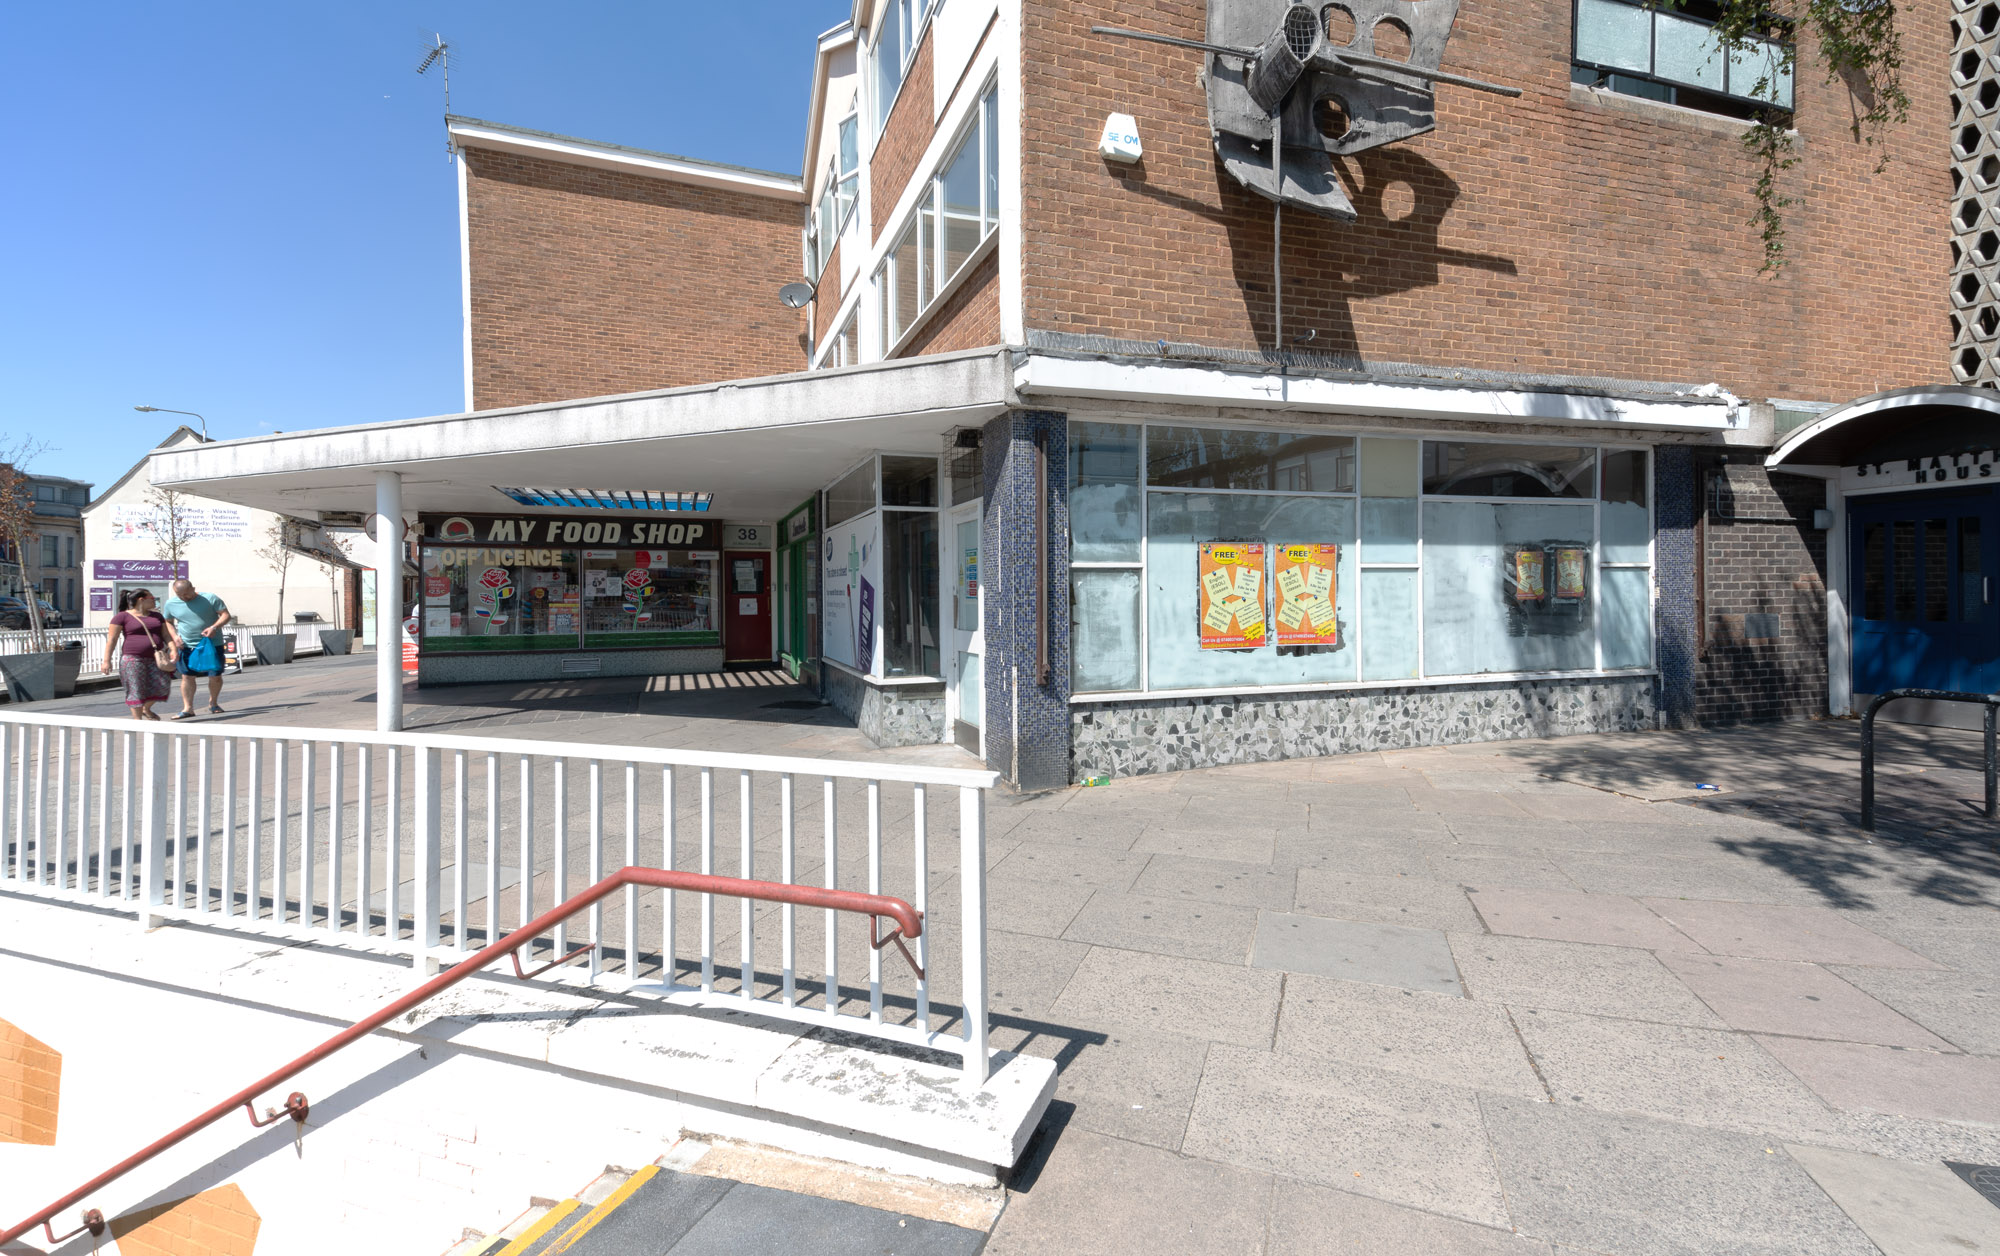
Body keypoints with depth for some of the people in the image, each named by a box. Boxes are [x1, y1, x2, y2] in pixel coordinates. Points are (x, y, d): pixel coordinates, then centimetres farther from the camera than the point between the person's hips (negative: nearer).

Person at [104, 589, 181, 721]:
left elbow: (166, 634, 10)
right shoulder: (122, 617, -2)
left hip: (154, 659, 5)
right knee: (136, 690, -4)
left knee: (161, 686, -1)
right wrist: (107, 660, -9)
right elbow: (111, 639, -4)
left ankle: (146, 709, 23)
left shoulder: (157, 616, 14)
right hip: (132, 659, -5)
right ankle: (137, 719, 2)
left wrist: (173, 650, -5)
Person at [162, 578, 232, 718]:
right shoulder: (171, 603, 4)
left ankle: (213, 703, 21)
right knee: (187, 676, -1)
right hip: (187, 646, 2)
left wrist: (214, 627, -22)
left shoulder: (210, 599, -6)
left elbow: (225, 615, -6)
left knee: (215, 676, -1)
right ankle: (188, 708, 3)